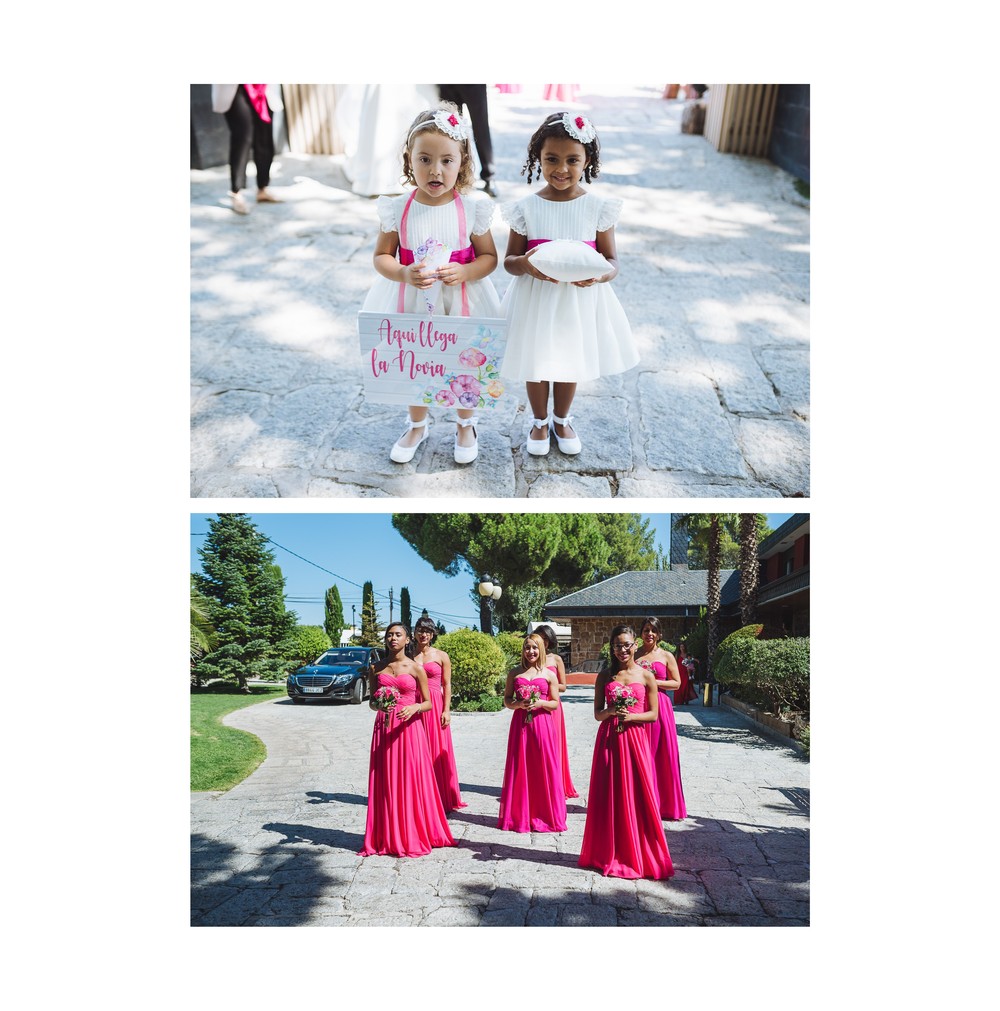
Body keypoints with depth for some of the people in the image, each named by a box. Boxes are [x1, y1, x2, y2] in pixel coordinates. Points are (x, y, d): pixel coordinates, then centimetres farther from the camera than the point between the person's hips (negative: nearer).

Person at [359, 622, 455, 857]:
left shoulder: (415, 668, 1)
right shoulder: (377, 668, 8)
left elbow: (428, 703, 2)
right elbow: (371, 701, 14)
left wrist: (413, 708, -17)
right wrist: (377, 704, -8)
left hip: (409, 728, -2)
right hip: (383, 729, 2)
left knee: (411, 781, -1)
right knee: (386, 782, 4)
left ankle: (413, 836, 12)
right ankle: (387, 837, 15)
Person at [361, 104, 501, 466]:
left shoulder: (471, 210, -11)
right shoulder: (398, 209, -10)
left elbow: (489, 256, -4)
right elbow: (381, 256, -4)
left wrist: (463, 272, -24)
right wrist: (404, 273, -25)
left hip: (460, 301, -1)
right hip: (411, 301, 1)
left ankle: (466, 425, 41)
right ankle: (417, 426, 42)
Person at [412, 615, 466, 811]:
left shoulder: (441, 656, 4)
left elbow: (447, 685, 2)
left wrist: (446, 710, -6)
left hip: (435, 706, -2)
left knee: (438, 751, 1)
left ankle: (443, 797, 10)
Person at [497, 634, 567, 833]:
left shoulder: (549, 675, 2)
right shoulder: (514, 673, 6)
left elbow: (555, 704, 5)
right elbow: (506, 700, 8)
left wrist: (540, 703, -13)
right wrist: (519, 704, -11)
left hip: (542, 725, -1)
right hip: (520, 724, 1)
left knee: (544, 769, 1)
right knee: (520, 768, 4)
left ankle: (544, 815, 14)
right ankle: (519, 816, 15)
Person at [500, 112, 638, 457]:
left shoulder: (598, 208, -7)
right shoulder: (526, 208, -8)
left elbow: (611, 260, -3)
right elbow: (509, 260, -3)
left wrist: (599, 275, -26)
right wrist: (526, 265, -27)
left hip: (580, 300, 1)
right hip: (535, 300, 0)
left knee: (571, 363, 17)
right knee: (535, 363, 13)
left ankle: (562, 419, 42)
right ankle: (540, 421, 39)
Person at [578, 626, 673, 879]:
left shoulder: (646, 676, 0)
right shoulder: (605, 675, 4)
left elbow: (653, 714, 2)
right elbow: (597, 713, 6)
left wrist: (631, 716, -15)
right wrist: (611, 711, -15)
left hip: (634, 739, -1)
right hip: (608, 740, 1)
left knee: (637, 797, 2)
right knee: (608, 796, 6)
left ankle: (639, 855, 18)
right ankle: (609, 854, 20)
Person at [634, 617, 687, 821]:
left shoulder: (667, 656, 4)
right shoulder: (634, 655, 8)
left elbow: (676, 683, 3)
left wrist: (654, 682, -9)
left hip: (660, 707, -1)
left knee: (663, 755, 2)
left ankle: (665, 804, 14)